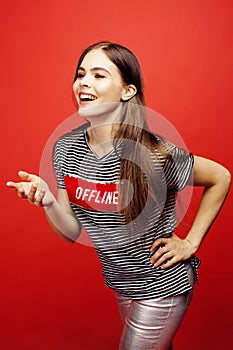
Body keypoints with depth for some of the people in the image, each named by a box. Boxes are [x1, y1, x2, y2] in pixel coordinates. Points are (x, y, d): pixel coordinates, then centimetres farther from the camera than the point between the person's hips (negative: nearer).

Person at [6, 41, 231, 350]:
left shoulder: (154, 154, -27)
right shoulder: (66, 148, -11)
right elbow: (72, 233, -7)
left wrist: (191, 243, -12)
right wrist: (48, 202, -26)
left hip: (162, 286, -5)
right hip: (120, 282, 5)